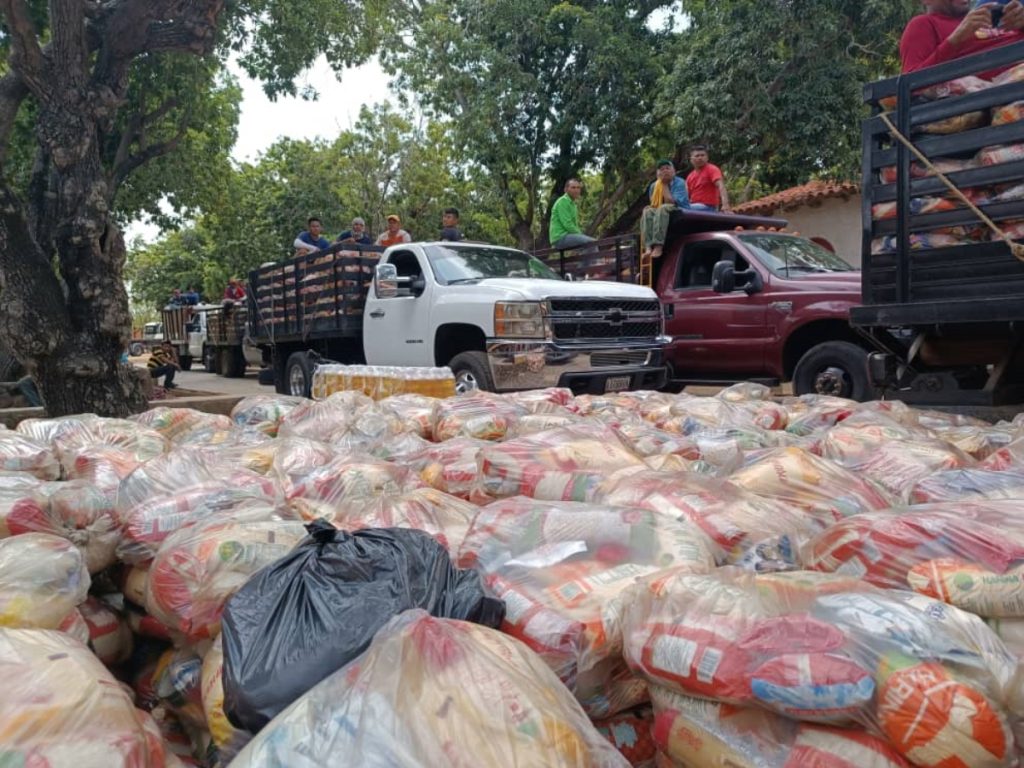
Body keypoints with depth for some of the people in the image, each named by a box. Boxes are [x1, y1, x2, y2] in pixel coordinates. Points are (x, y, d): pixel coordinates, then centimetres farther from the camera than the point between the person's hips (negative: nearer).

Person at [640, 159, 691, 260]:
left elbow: (671, 202, -19)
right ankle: (648, 247, -43)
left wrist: (665, 185, -12)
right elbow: (653, 204, 9)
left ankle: (658, 246, -47)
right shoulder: (654, 185, 9)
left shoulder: (680, 183, -6)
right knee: (647, 211, -24)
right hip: (662, 214, 5)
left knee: (663, 208, -34)